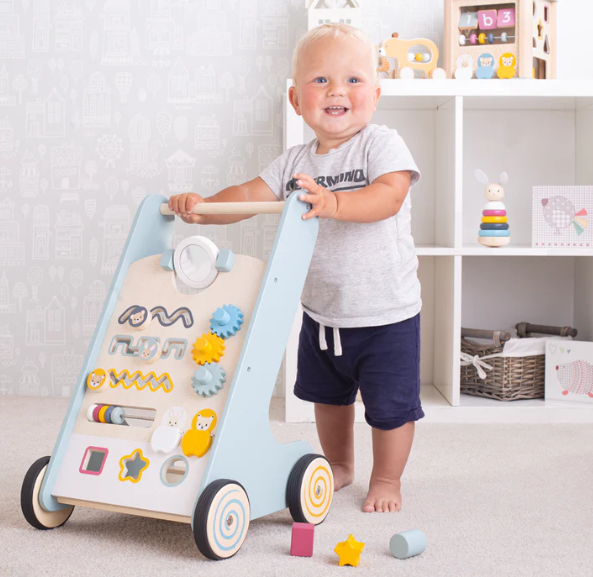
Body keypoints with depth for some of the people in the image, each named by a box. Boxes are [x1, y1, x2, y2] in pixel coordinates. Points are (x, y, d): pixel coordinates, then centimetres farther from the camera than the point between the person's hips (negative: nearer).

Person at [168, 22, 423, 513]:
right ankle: (339, 465, 46)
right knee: (327, 395, 23)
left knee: (390, 405, 5)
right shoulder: (296, 162, 1)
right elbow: (251, 194, -4)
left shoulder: (382, 145, -14)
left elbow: (389, 195, -30)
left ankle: (387, 479, 29)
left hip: (386, 312, -5)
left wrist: (335, 203, -46)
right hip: (321, 312, 6)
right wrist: (202, 207, -21)